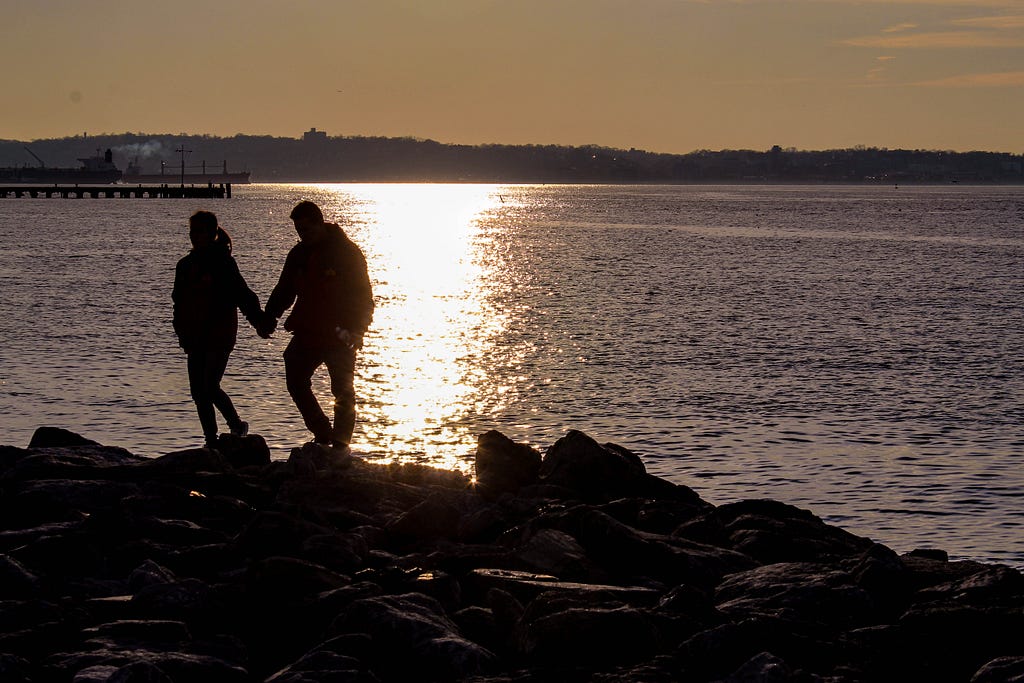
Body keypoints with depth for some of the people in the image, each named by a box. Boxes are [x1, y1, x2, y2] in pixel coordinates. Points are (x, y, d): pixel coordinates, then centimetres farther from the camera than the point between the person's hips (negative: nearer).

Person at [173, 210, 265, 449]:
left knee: (210, 388, -15)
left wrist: (260, 321, -21)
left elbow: (242, 294, -11)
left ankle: (237, 425, 7)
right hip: (196, 338, 7)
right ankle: (211, 442, 13)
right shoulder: (185, 265, 13)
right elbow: (180, 301, 20)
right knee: (199, 392, 5)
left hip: (220, 336, -7)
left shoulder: (222, 262, -6)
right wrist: (182, 331, 12)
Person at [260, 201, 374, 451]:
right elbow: (284, 290, 16)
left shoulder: (346, 252, -7)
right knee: (296, 381, 3)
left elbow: (364, 297, -7)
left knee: (343, 390, -6)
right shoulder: (299, 254, 9)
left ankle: (341, 444, 1)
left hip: (339, 336, -6)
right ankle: (323, 435, 13)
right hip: (307, 333, 6)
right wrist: (269, 318, -1)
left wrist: (357, 330, -19)